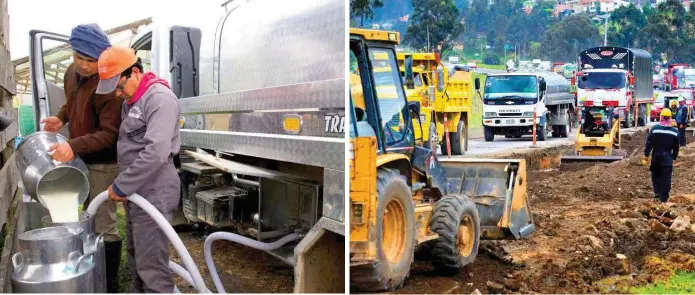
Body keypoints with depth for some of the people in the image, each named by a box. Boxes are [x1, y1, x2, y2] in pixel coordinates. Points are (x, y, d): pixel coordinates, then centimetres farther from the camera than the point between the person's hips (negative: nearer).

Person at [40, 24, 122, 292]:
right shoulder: (72, 72, 3)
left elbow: (109, 134, -28)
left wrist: (74, 147, -39)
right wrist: (61, 118, 3)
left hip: (103, 163, -9)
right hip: (82, 160, 9)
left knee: (104, 225, -3)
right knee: (90, 218, 22)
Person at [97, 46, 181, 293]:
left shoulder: (160, 98, -15)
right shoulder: (130, 101, 16)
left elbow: (156, 153, -25)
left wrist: (120, 186, -18)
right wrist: (124, 187, 7)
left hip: (154, 194, -10)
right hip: (136, 192, 10)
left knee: (151, 266, -7)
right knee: (135, 257, 21)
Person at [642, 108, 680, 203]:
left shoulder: (654, 128, -10)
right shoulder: (674, 131, -2)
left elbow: (649, 143, -10)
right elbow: (676, 147, 6)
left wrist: (646, 155, -4)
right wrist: (674, 157, 18)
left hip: (656, 156, -1)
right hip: (668, 157, 1)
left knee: (655, 174, 19)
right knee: (666, 178, 3)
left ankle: (657, 192, 11)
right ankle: (663, 197, 4)